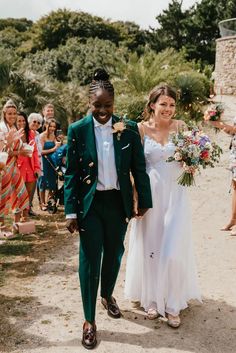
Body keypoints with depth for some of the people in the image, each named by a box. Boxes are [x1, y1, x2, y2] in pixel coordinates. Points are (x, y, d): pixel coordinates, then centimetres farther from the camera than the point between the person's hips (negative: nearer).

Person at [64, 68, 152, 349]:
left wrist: (144, 200, 3)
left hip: (118, 202, 2)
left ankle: (107, 295, 45)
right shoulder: (77, 130, -6)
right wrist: (71, 212, -7)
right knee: (89, 259, 3)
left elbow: (139, 168, 2)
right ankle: (89, 320, 17)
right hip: (90, 203, -2)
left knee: (114, 254, 17)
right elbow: (71, 173, -5)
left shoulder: (129, 129, -4)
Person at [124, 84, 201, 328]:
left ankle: (172, 304, 18)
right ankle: (151, 299, 29)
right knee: (149, 248, 10)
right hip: (150, 195, -1)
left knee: (174, 250, 0)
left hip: (175, 195, 1)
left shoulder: (180, 126, 2)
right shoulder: (141, 129, -3)